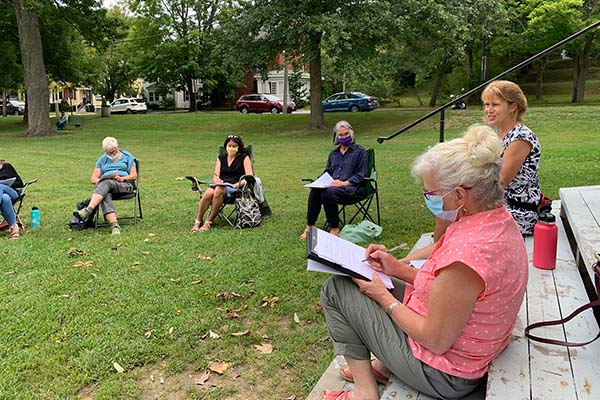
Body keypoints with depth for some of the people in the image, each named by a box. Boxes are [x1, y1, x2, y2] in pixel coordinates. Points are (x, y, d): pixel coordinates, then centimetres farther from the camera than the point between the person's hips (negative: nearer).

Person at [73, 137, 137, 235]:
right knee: (106, 196, -37)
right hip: (105, 185, 2)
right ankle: (115, 226, -53)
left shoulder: (127, 157, 17)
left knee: (106, 183, -37)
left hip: (125, 185, -2)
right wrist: (100, 181, -6)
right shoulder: (102, 160, 24)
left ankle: (88, 210, -54)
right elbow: (93, 179, 18)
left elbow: (134, 175, 8)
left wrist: (122, 178, -11)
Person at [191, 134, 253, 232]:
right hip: (221, 185, 4)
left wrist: (236, 184, -16)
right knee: (208, 193, -32)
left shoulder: (244, 158, 10)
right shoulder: (221, 158, 22)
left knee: (219, 191, -37)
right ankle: (197, 221, -26)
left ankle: (209, 222, -32)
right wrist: (217, 180, -9)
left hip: (236, 187, -3)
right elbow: (215, 176, 16)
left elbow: (249, 177, -1)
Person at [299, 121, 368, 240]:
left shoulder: (360, 151, 8)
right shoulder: (333, 153, 25)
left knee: (329, 192, -36)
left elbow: (361, 175, -1)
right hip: (332, 184, 5)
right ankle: (309, 226, -25)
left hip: (351, 186, -5)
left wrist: (345, 183, -16)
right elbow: (327, 172, 27)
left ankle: (334, 229, -27)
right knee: (315, 191, -29)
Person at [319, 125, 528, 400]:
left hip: (445, 377, -9)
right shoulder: (501, 219, -5)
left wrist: (383, 296, -12)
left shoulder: (467, 253, -35)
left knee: (335, 290, -3)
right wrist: (399, 268, 2)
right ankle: (383, 366, 24)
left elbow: (436, 340, -25)